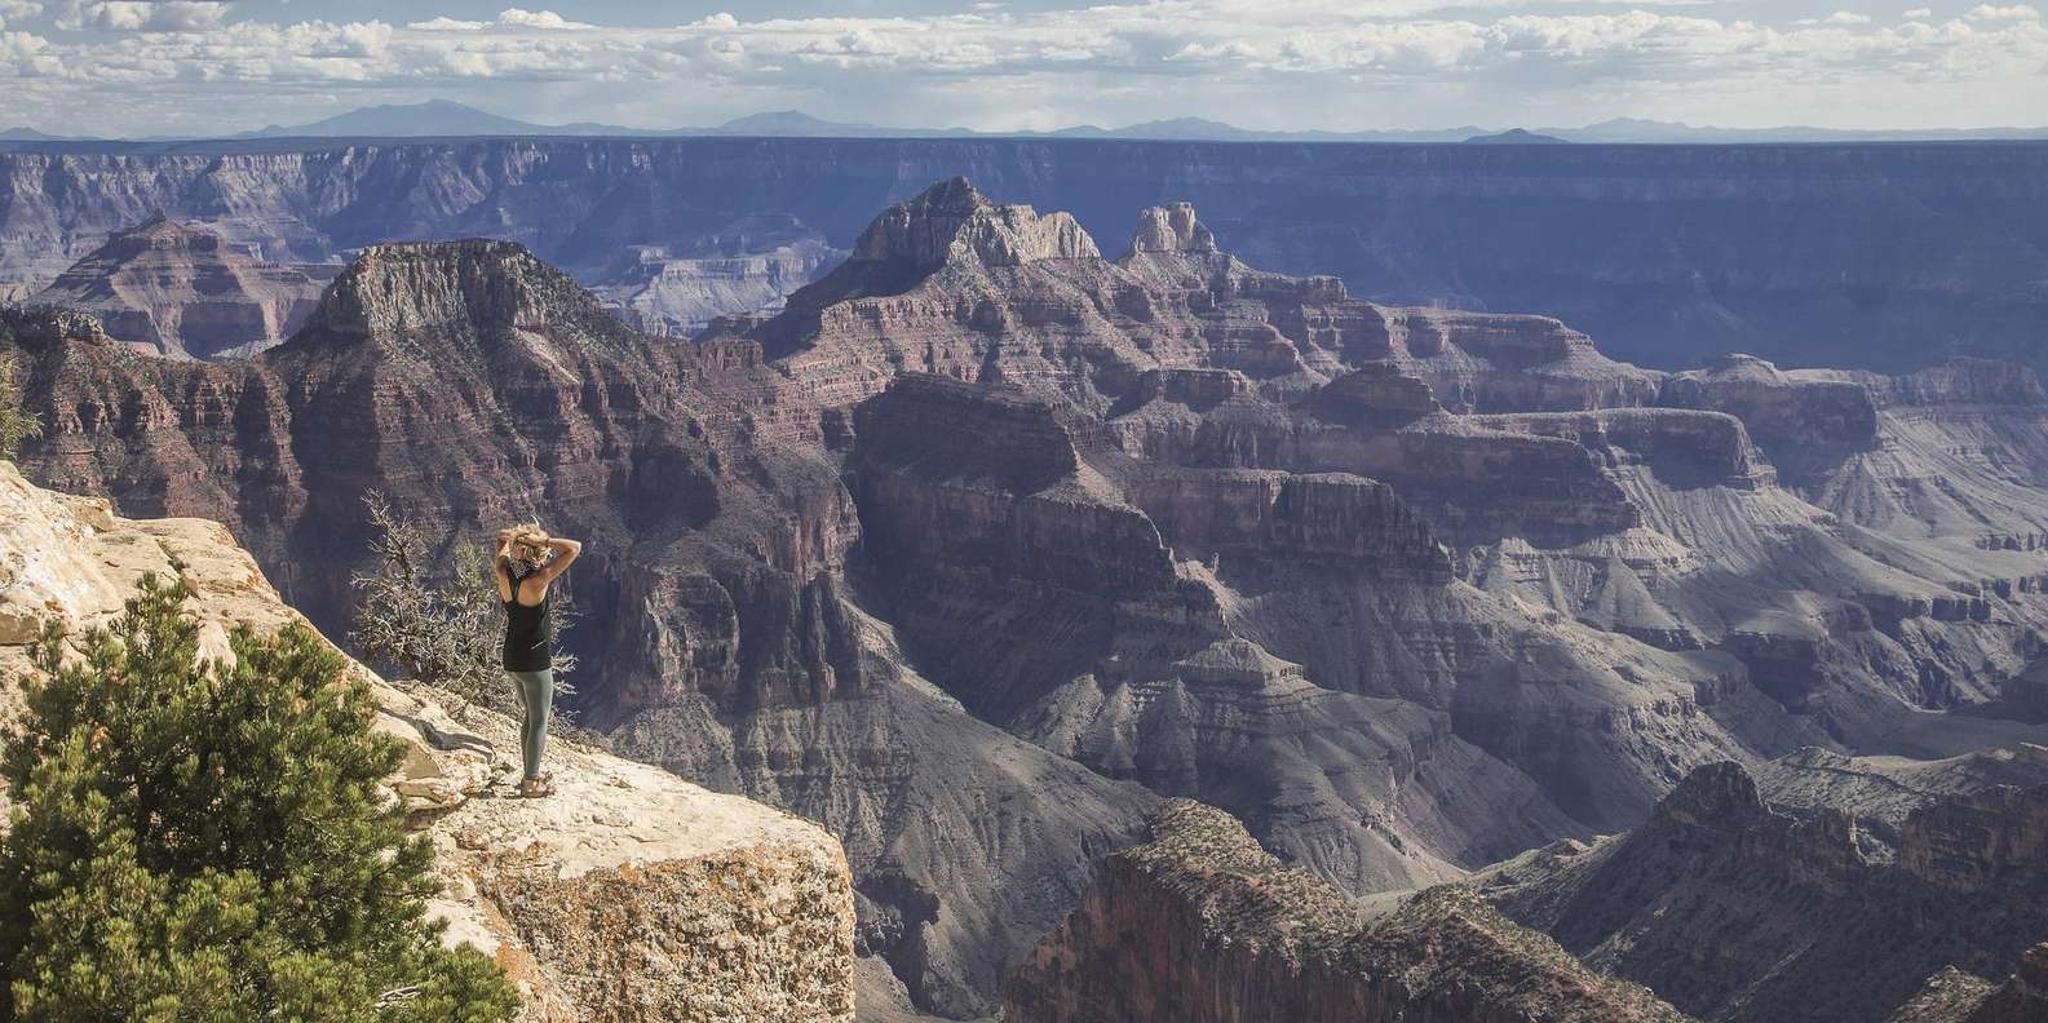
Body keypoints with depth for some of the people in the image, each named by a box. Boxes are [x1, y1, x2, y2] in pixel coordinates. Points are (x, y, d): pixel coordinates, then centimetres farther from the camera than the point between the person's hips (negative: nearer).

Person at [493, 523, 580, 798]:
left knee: (530, 717, 23)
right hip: (535, 661, -8)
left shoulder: (504, 574, -6)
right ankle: (531, 783, 12)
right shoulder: (536, 581, -24)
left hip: (512, 659, 8)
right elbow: (574, 548, -25)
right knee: (539, 722, 6)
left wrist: (513, 538, -1)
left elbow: (501, 548, 17)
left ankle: (531, 774, 32)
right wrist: (542, 540, -20)